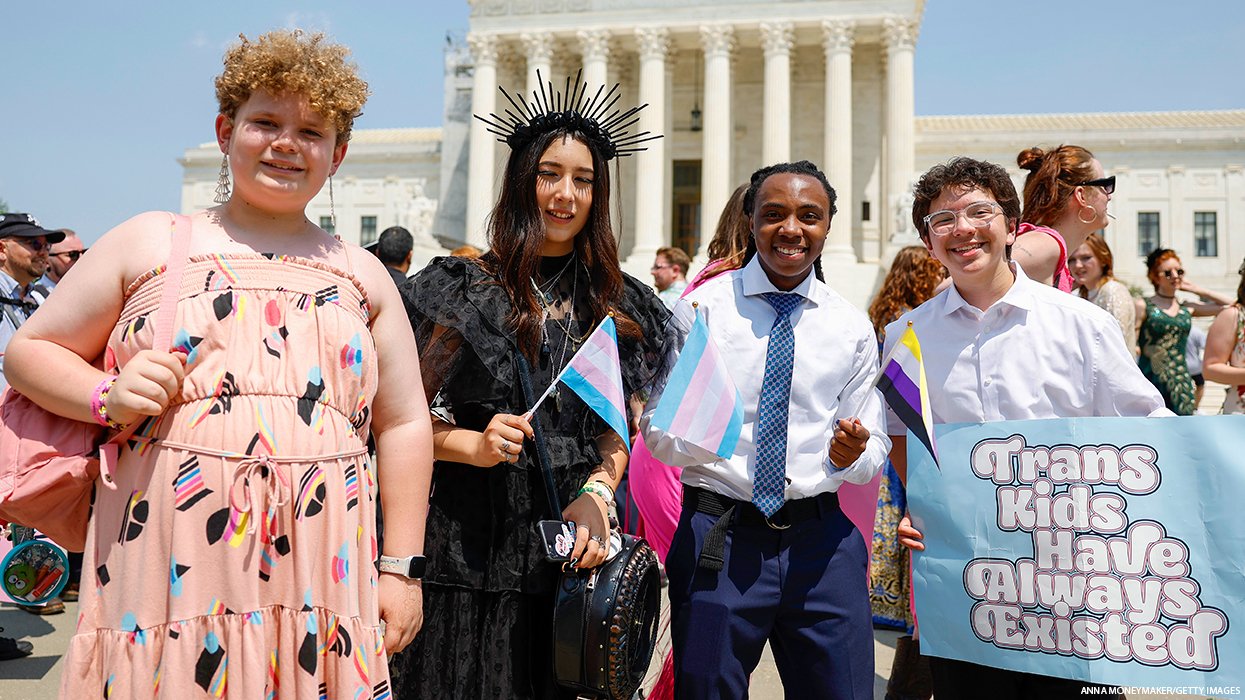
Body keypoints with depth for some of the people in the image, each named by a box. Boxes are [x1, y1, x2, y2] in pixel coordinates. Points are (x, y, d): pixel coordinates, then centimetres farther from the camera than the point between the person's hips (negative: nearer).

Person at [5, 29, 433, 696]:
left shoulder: (362, 274, 12)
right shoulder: (149, 243, 8)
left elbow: (404, 425, 12)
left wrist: (401, 567, 6)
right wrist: (107, 396, -9)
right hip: (166, 573, -1)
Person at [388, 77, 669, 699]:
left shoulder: (617, 305, 8)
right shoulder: (460, 288, -2)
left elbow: (616, 426, 10)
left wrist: (596, 495, -7)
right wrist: (475, 447, -18)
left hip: (571, 552, 3)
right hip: (469, 549, -2)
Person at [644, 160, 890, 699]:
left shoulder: (852, 327, 6)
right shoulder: (703, 307, -1)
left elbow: (875, 449, 10)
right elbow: (656, 430, -2)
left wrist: (851, 454, -13)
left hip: (821, 541, 2)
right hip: (718, 538, -2)